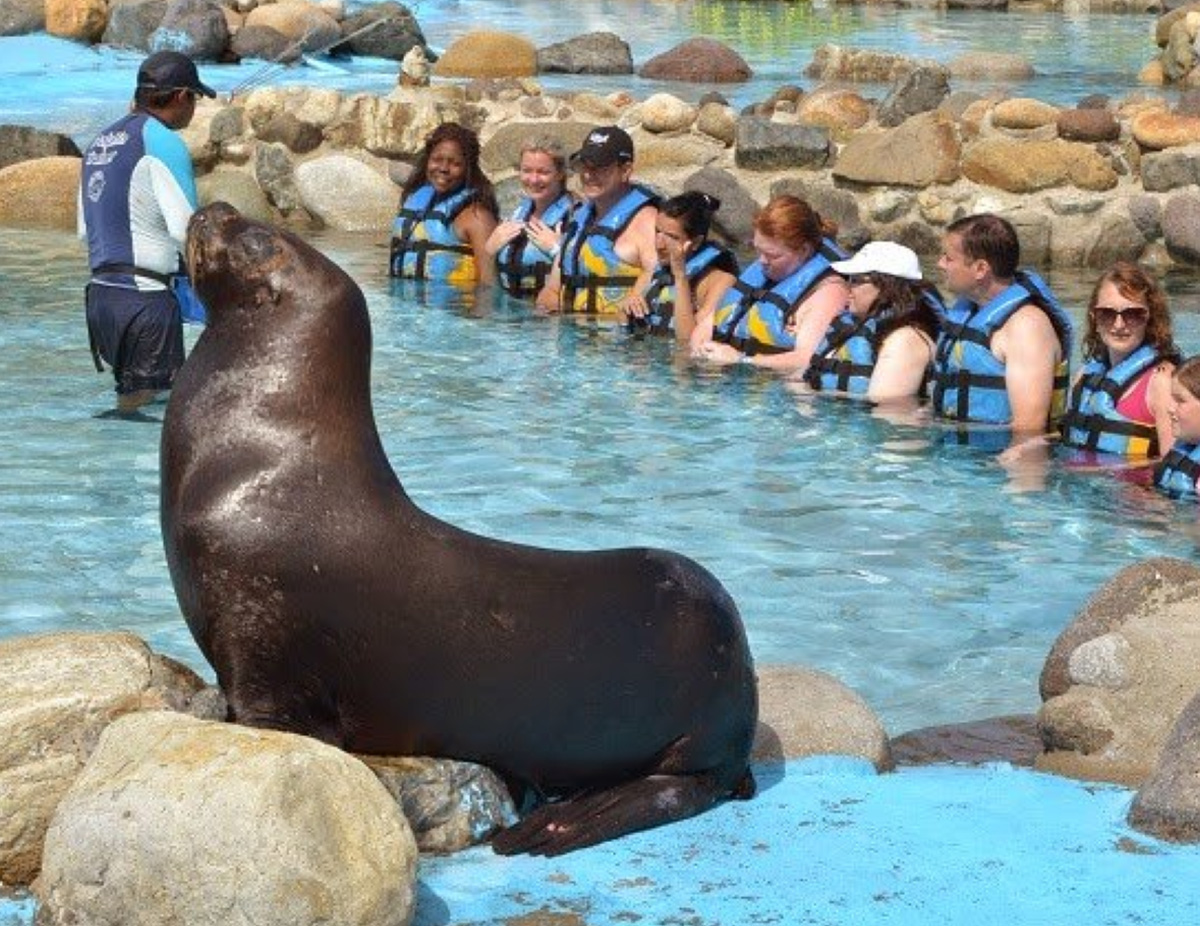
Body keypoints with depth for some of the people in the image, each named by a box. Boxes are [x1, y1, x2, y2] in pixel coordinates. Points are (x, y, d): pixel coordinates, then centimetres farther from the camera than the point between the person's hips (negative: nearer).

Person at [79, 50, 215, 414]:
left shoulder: (100, 142, 18)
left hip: (100, 292, 8)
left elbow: (86, 229, 21)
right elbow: (186, 229, -15)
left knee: (129, 395, 13)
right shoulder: (163, 141, -9)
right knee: (150, 404, -7)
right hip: (145, 298, -8)